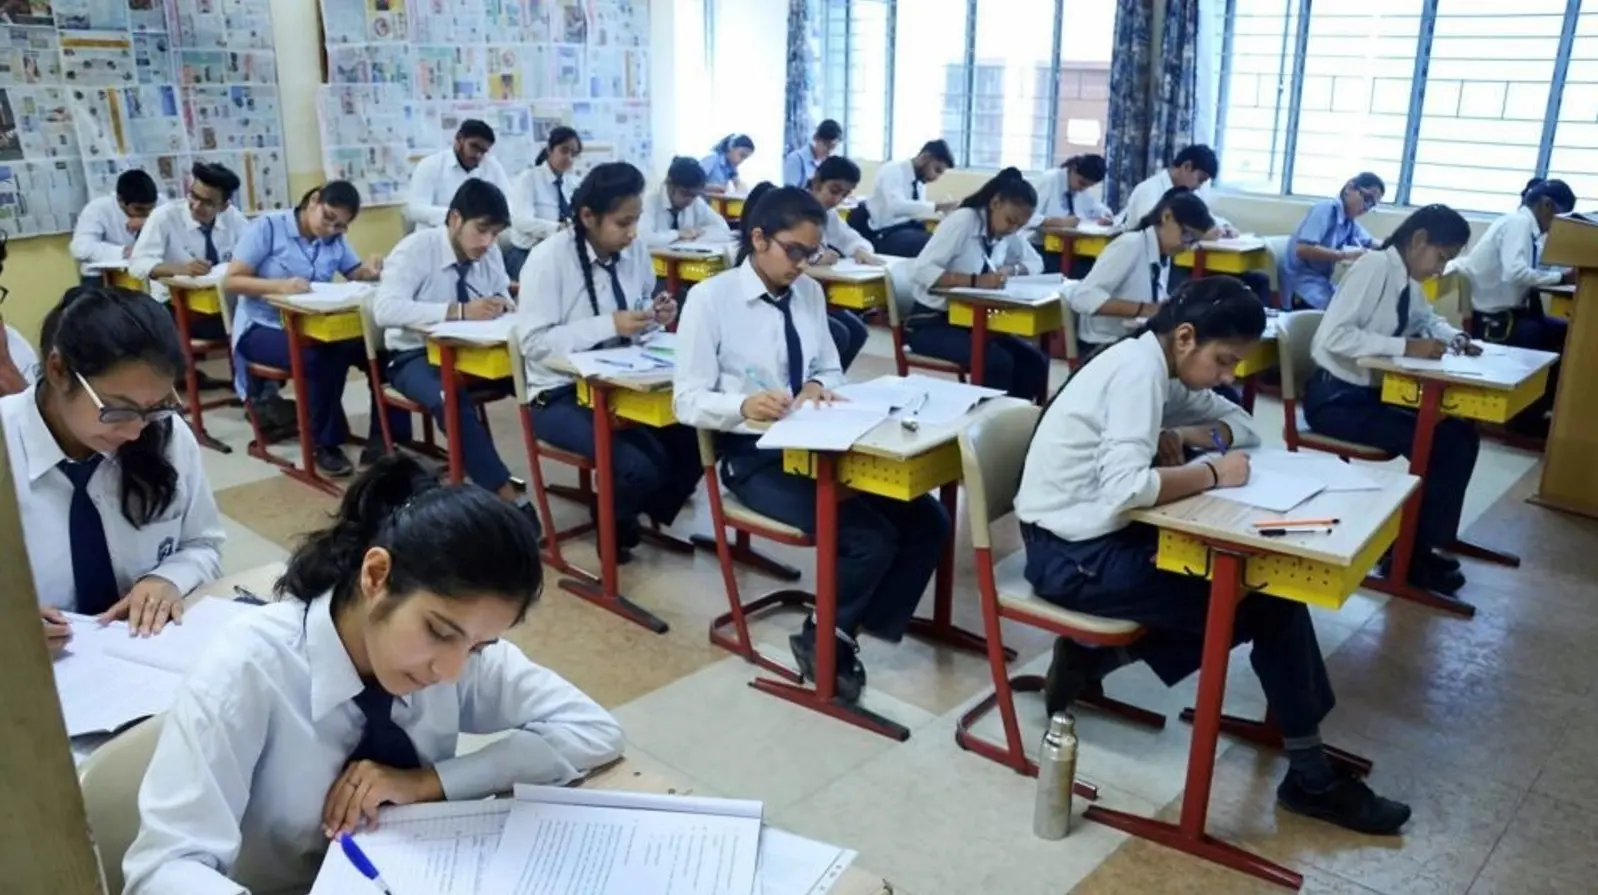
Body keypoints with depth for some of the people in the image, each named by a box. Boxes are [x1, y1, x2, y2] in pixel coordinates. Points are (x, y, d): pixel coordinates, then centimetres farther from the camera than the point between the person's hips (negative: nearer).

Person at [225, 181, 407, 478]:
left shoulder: (335, 240, 11)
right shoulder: (267, 226, -6)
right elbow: (231, 280, -11)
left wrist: (369, 269, -15)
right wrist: (280, 286, -27)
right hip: (262, 328, -5)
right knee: (321, 359, -35)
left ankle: (383, 439, -12)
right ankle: (326, 445, -16)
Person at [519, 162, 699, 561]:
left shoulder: (635, 251, 2)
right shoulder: (549, 258, -15)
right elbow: (534, 342, -20)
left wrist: (655, 318, -9)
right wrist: (610, 325, -26)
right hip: (561, 395, -6)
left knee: (695, 439, -16)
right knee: (641, 467, -27)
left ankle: (652, 513, 12)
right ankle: (614, 526, 8)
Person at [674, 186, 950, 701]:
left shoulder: (810, 293, 9)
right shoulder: (710, 298, -8)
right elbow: (687, 400, -11)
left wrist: (817, 386, -8)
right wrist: (743, 405, -31)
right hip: (754, 457, -6)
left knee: (927, 521, -11)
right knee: (870, 537, -23)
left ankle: (843, 633, 1)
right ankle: (823, 638, 4)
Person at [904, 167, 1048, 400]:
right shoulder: (962, 221, -18)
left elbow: (1036, 263, 12)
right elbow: (920, 271, -26)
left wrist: (1011, 270, -11)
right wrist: (975, 281, -37)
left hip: (970, 320, 7)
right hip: (932, 322, -7)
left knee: (1034, 360, -12)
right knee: (998, 362, -27)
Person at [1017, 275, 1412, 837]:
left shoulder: (1158, 367, 7)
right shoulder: (1137, 369, -20)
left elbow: (1243, 426, 16)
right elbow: (1124, 489, -33)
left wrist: (1180, 438, -5)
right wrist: (1212, 474, -18)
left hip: (1100, 534, 9)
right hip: (1071, 555, -9)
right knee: (1267, 603, -5)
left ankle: (1099, 657, 6)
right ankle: (1310, 778, 11)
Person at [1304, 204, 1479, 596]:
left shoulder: (1408, 281, 8)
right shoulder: (1375, 266, -18)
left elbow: (1427, 318, 29)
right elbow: (1334, 336, -29)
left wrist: (1454, 338, 7)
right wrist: (1406, 347, -26)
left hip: (1373, 392, 9)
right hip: (1336, 397, -9)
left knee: (1460, 435, 5)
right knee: (1436, 444, -16)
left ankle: (1426, 543, 12)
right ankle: (1411, 555, 0)